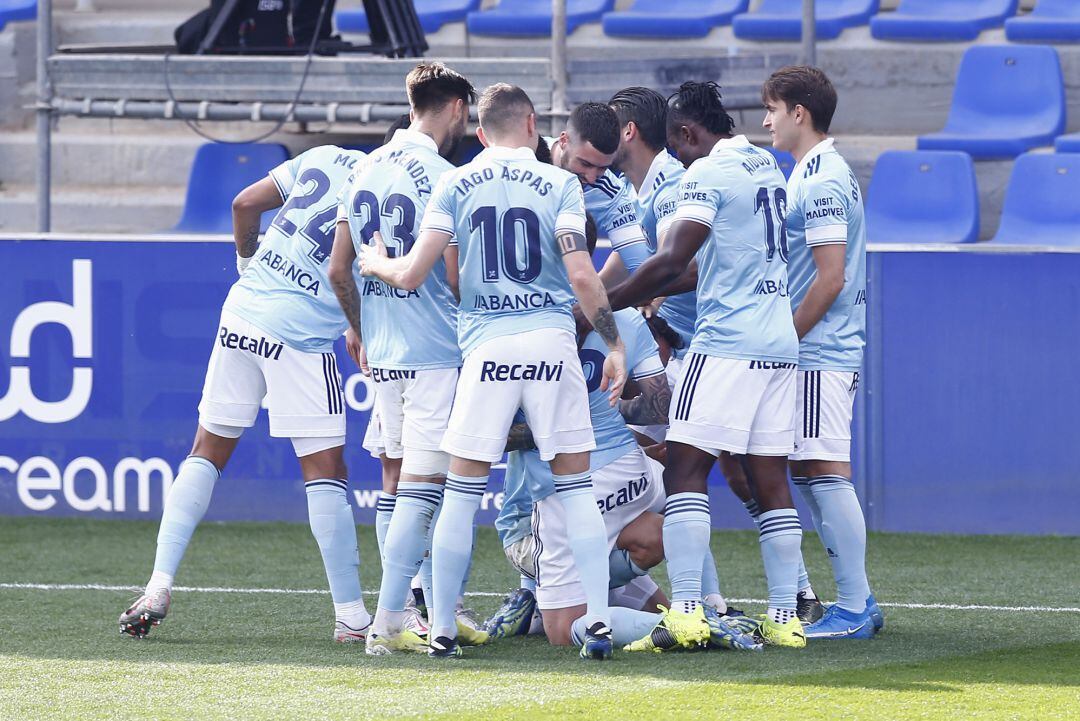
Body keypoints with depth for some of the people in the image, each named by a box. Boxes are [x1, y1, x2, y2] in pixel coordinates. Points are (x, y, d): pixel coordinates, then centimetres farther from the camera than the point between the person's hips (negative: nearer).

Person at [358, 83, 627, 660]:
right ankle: (599, 621, -1)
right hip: (552, 341, 0)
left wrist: (376, 264, 24)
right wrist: (614, 343, 0)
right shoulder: (559, 185, 3)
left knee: (462, 491, 8)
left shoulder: (454, 186, 6)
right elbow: (581, 275, -7)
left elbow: (412, 274, 2)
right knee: (576, 487, 7)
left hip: (487, 347, 0)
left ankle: (442, 629, 9)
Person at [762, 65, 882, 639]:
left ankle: (854, 608, -9)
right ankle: (857, 603, 16)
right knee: (806, 474, 12)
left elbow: (829, 279, -19)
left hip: (820, 355, -10)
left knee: (825, 474, -10)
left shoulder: (820, 182, -14)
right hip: (816, 353, 10)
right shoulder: (816, 175, 17)